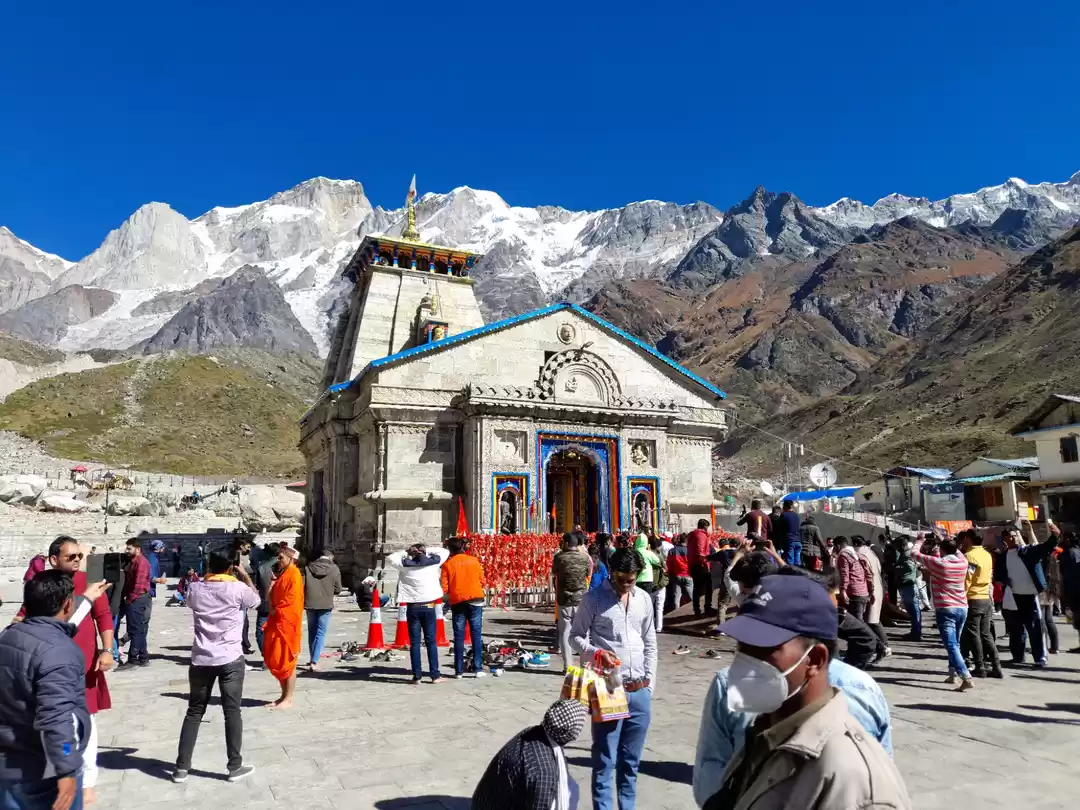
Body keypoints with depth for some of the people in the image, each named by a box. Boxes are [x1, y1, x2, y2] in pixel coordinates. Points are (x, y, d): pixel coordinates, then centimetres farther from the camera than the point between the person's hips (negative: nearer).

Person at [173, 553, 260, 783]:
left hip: (201, 659, 3)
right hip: (231, 659, -3)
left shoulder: (194, 588, 0)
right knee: (232, 712, 4)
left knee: (194, 712, 15)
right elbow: (256, 600, 11)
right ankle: (235, 766, 10)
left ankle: (182, 767, 19)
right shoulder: (238, 588, -10)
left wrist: (208, 577, 22)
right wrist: (245, 575, 19)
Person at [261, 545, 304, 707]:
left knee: (287, 662, -2)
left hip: (287, 624, -9)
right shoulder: (283, 574, 15)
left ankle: (288, 700, 5)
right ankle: (284, 696, 21)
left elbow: (292, 600, -19)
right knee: (275, 661, 12)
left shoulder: (294, 575, -13)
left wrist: (277, 610, -11)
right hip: (277, 622, 9)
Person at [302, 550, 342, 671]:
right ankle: (314, 662, -5)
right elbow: (338, 589, -2)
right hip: (326, 604, -2)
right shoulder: (334, 569, -5)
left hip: (310, 603, 2)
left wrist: (309, 594, 14)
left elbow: (302, 585, -3)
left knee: (311, 631, 17)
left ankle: (313, 659, 25)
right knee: (320, 633, 4)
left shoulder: (308, 567, 0)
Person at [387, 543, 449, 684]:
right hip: (428, 606, 0)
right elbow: (445, 552, 16)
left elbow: (390, 558, 13)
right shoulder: (432, 562, 0)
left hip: (412, 607, 0)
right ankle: (435, 675, 6)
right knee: (431, 641, 6)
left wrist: (405, 552, 11)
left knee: (414, 642, 5)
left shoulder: (406, 565, -2)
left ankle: (417, 676, 6)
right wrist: (427, 550, 13)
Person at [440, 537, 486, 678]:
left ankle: (459, 670, 6)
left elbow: (444, 588, -4)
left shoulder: (447, 564, -2)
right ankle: (478, 669, 2)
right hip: (476, 600, 1)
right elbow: (482, 581, 6)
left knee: (459, 636, 6)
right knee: (476, 634, 4)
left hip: (458, 602, -1)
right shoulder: (473, 560, 2)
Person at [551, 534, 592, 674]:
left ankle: (568, 666, 4)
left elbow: (554, 573, 7)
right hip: (581, 600, 1)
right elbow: (588, 575, 9)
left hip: (564, 600, -1)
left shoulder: (559, 557, -8)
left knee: (565, 633, 5)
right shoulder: (584, 559, -3)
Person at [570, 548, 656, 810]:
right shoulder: (594, 599, -7)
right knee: (605, 759, 2)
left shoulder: (644, 599, 6)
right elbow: (576, 636, -1)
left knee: (631, 759, 14)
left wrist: (650, 683, 7)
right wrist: (597, 654, -18)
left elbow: (650, 643, 12)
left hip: (640, 691, 4)